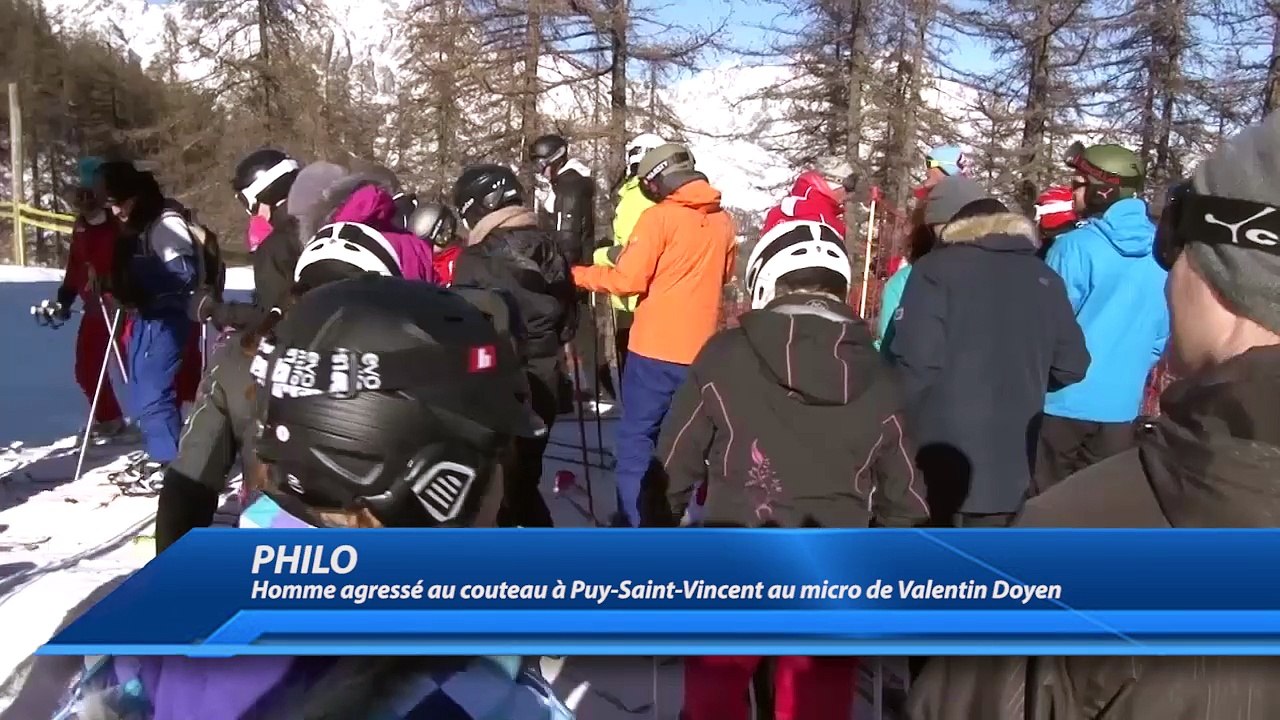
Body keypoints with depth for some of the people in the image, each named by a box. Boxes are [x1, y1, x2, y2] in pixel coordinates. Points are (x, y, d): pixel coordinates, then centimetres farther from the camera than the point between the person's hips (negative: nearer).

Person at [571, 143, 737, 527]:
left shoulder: (659, 217, -11)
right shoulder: (723, 221, 6)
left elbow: (628, 279, -13)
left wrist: (579, 275, -1)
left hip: (655, 348, -5)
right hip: (700, 350, 5)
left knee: (637, 435, 4)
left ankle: (633, 522, 5)